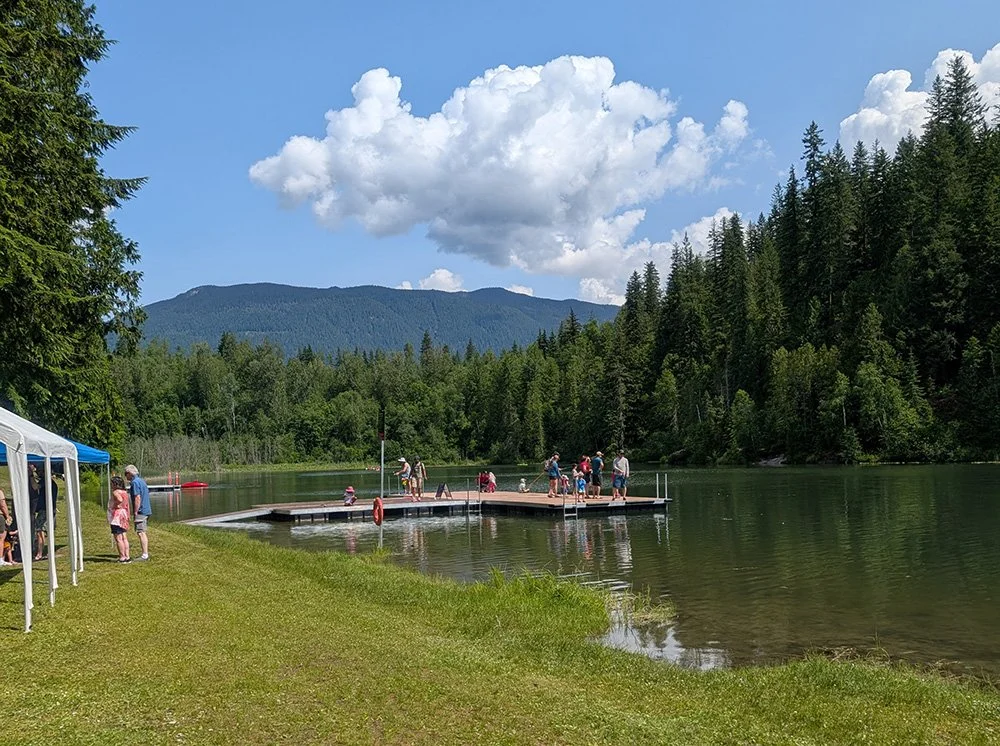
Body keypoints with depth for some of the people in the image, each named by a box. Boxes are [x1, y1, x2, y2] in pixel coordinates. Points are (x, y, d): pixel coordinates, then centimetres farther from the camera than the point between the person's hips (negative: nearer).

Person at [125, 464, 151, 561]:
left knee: (141, 533, -8)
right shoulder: (142, 480, 16)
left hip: (140, 511, -10)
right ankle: (146, 553, 19)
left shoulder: (135, 482, -13)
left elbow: (137, 498, -20)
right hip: (146, 510, 10)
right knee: (143, 533, 15)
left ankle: (145, 555, -9)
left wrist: (135, 512, -17)